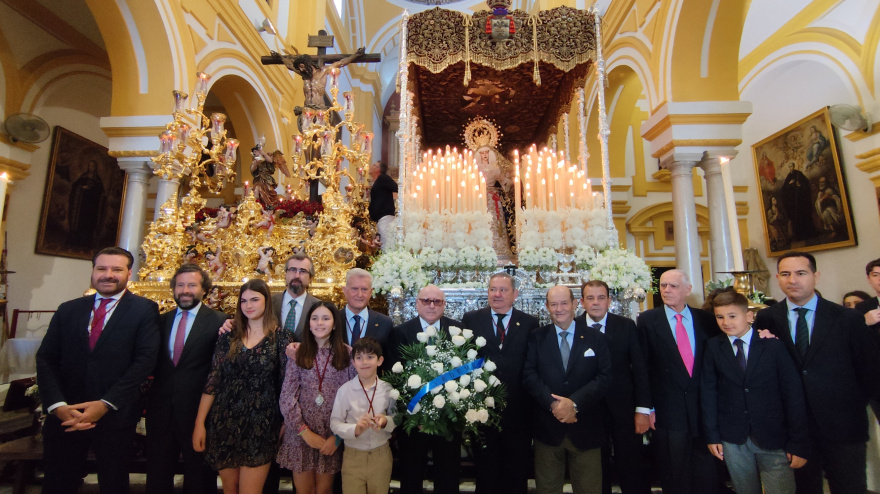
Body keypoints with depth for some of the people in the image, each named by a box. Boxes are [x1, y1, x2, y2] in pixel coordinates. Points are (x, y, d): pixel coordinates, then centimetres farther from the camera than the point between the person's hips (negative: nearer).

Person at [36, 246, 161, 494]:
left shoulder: (144, 309, -3)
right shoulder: (68, 310, 8)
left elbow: (145, 359, -11)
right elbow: (46, 359, 3)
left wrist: (106, 404, -17)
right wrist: (58, 405, -11)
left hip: (115, 416, -2)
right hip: (65, 416, 3)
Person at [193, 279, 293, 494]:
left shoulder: (281, 337, -6)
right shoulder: (228, 336, 3)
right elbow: (213, 380, 2)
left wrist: (286, 423, -5)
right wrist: (200, 423, -1)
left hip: (260, 424, -3)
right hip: (225, 421, 3)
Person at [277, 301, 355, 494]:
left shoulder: (347, 353, -3)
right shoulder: (298, 353, -1)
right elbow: (287, 396, -4)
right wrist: (304, 430, -9)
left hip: (332, 434, 0)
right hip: (300, 434, 1)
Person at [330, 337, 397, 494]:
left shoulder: (388, 389, -5)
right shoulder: (345, 390, -11)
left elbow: (397, 419, 3)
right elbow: (335, 423, -8)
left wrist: (386, 421, -18)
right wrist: (355, 429, -24)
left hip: (381, 454, 2)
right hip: (353, 456, -2)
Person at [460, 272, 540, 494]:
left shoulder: (530, 323, -1)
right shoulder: (471, 319, -1)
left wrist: (534, 400, -8)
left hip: (518, 409, 0)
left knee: (517, 473, 18)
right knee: (485, 470, 18)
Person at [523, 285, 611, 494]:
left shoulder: (595, 338, 3)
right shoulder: (536, 337, 4)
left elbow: (604, 378, -5)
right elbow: (529, 374, -4)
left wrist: (574, 403, -17)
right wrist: (553, 403, -18)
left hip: (585, 428, 0)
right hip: (547, 427, 0)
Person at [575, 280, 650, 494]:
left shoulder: (627, 326, -3)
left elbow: (640, 369, -2)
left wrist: (643, 408, -6)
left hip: (624, 410, 0)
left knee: (631, 471, 11)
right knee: (597, 472, 16)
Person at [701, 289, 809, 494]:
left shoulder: (773, 346, -3)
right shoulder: (713, 348, 0)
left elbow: (793, 395, -4)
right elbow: (708, 392, 0)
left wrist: (799, 444, -6)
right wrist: (712, 435, -2)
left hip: (774, 439, -1)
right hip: (733, 440, 1)